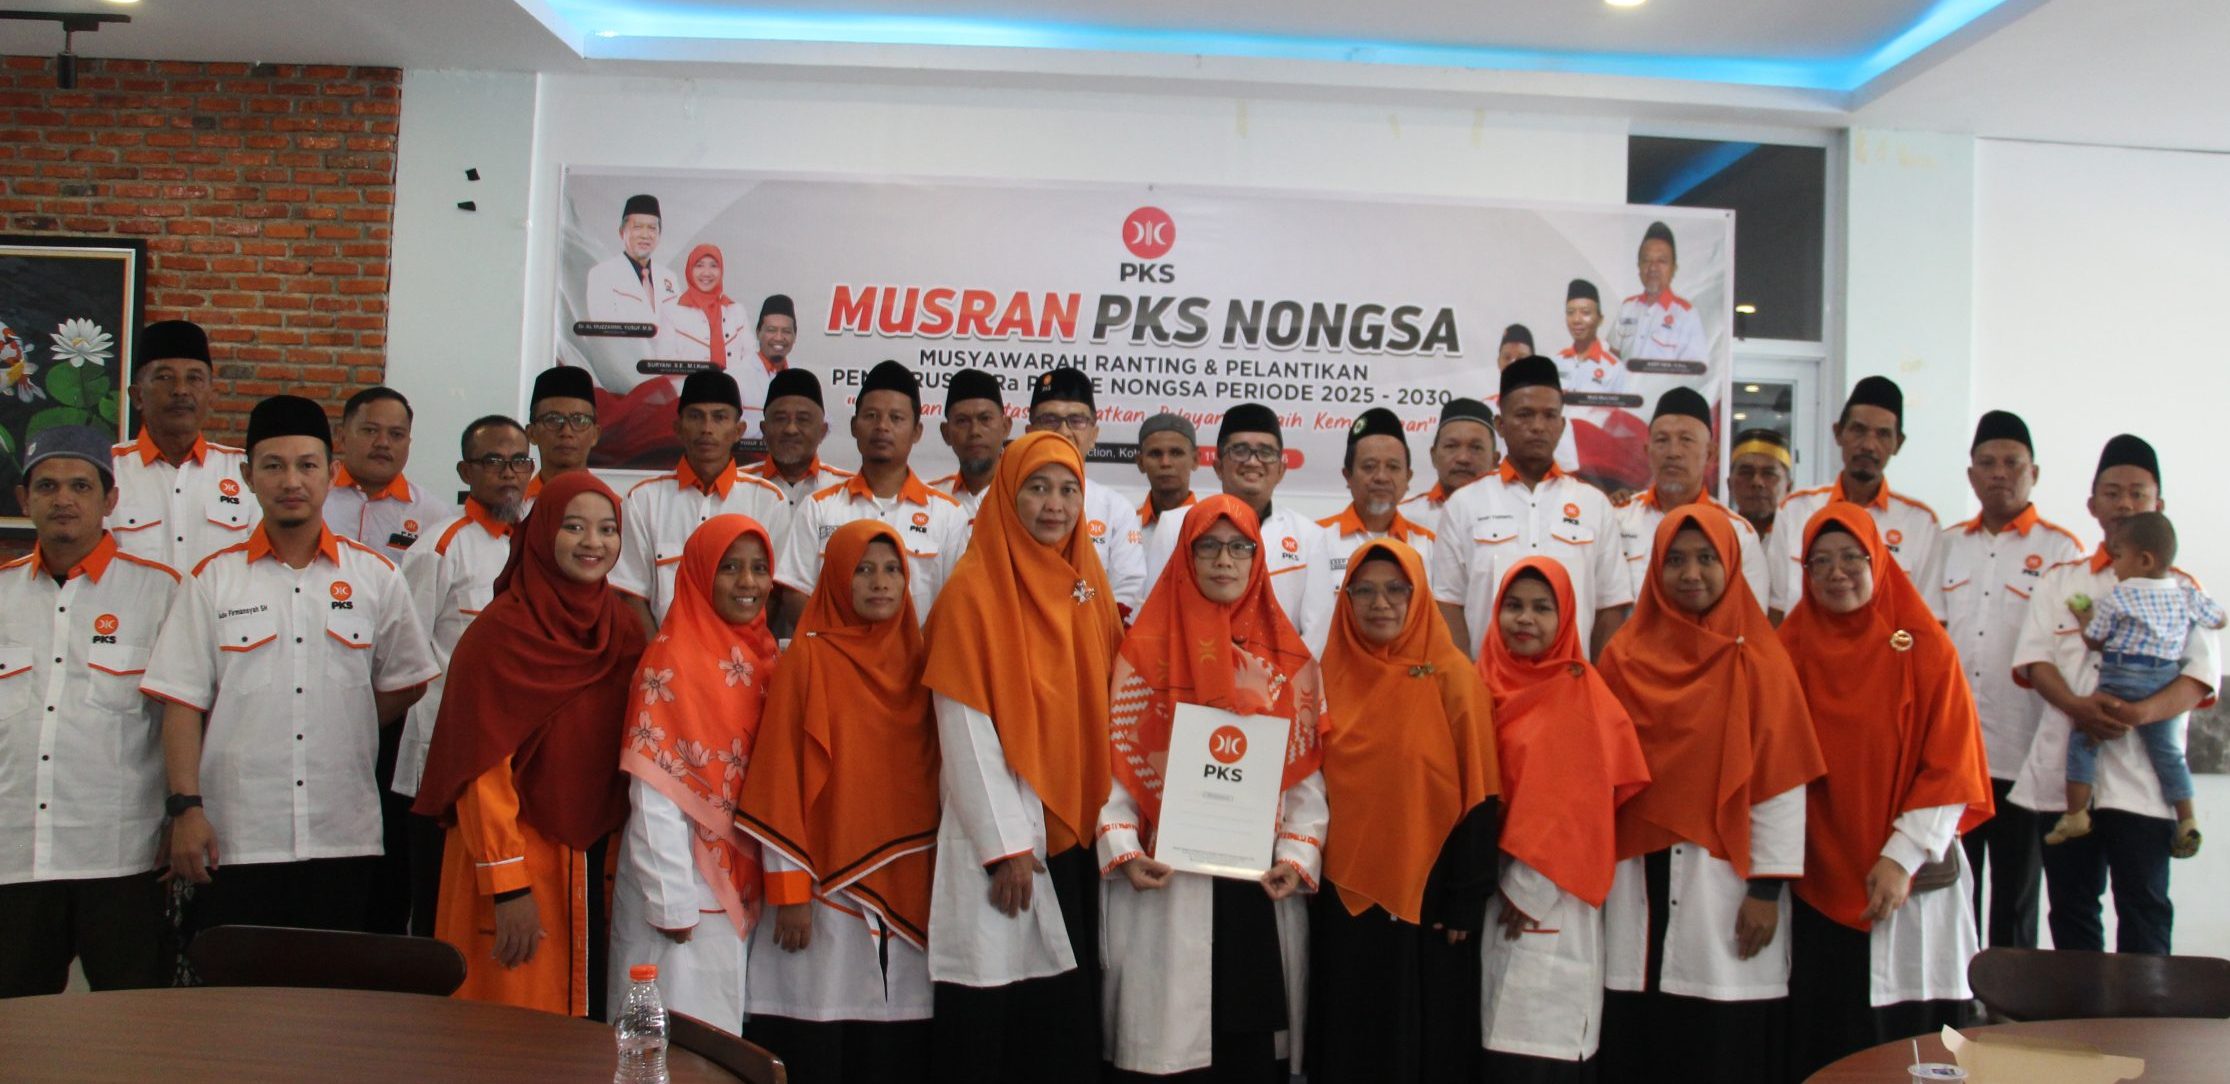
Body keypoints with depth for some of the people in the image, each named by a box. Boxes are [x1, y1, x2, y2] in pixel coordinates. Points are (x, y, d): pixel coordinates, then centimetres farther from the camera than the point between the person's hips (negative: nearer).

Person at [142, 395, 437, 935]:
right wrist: (186, 806, -6)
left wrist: (337, 737, 5)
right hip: (235, 840, -1)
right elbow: (182, 702, 1)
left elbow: (406, 683, 14)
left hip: (343, 840, 1)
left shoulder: (376, 577, 7)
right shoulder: (214, 579, 5)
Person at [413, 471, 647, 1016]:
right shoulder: (502, 632, -12)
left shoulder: (624, 631, 6)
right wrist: (508, 884, -15)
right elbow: (484, 769, -13)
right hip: (518, 858, -5)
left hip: (595, 863, 6)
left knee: (585, 1010, 13)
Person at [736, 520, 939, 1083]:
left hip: (905, 893, 4)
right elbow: (780, 778, -7)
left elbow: (931, 776, 13)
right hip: (825, 889, -4)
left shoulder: (915, 661, 9)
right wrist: (790, 889, -11)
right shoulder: (808, 659, -4)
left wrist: (931, 884, 8)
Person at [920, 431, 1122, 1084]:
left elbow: (1104, 710, 13)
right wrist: (1003, 846, -14)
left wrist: (1110, 824, 5)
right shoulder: (974, 590, -8)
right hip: (1004, 835, -6)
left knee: (1067, 1020, 9)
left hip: (1077, 834, 6)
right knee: (992, 1018, 0)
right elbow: (964, 729, -12)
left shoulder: (1088, 587, 10)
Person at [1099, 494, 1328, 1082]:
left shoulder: (1288, 658, 10)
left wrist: (1298, 856, -5)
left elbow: (1307, 773, 7)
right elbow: (1115, 761, 0)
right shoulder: (1147, 648, 4)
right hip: (1165, 880, -2)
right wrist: (1124, 851, -11)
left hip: (1259, 884, 2)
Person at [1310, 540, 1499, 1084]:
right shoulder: (1332, 676, 5)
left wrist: (1466, 900, -10)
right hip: (1344, 892, 4)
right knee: (1347, 1040, 12)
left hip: (1426, 891, -4)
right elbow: (1312, 784, 11)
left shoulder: (1453, 677, -7)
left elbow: (1477, 796, -8)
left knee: (1426, 1039, 7)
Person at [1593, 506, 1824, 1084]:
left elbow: (1781, 781, -4)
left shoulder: (1759, 661, -1)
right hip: (1640, 884, 2)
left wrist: (1767, 887, -9)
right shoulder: (1625, 658, 6)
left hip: (1726, 884, -2)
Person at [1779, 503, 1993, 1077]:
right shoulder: (1792, 648, 3)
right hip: (1820, 885, 2)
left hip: (1912, 884, -2)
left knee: (1908, 1036, 4)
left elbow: (1950, 768, -5)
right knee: (1823, 1046, 8)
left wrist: (1902, 858, -12)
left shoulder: (1925, 648, -3)